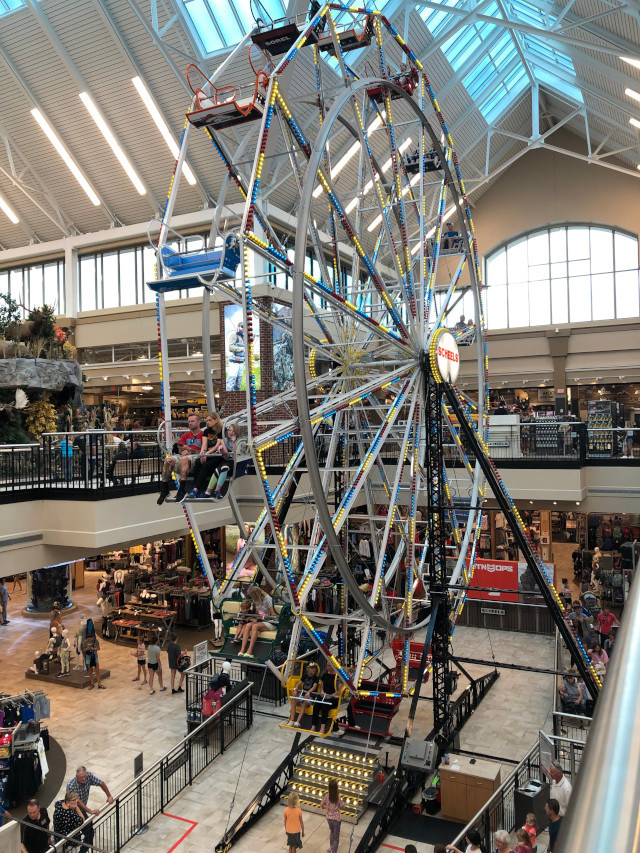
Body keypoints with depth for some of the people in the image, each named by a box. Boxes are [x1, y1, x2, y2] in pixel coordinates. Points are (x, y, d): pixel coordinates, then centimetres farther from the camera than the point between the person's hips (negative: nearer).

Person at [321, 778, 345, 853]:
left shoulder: (327, 796, -16)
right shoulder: (338, 797, -24)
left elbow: (321, 805, -6)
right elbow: (342, 807, -11)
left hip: (329, 818, 4)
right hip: (336, 818, -4)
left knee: (332, 831, 32)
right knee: (336, 836, 15)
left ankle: (331, 847, 43)